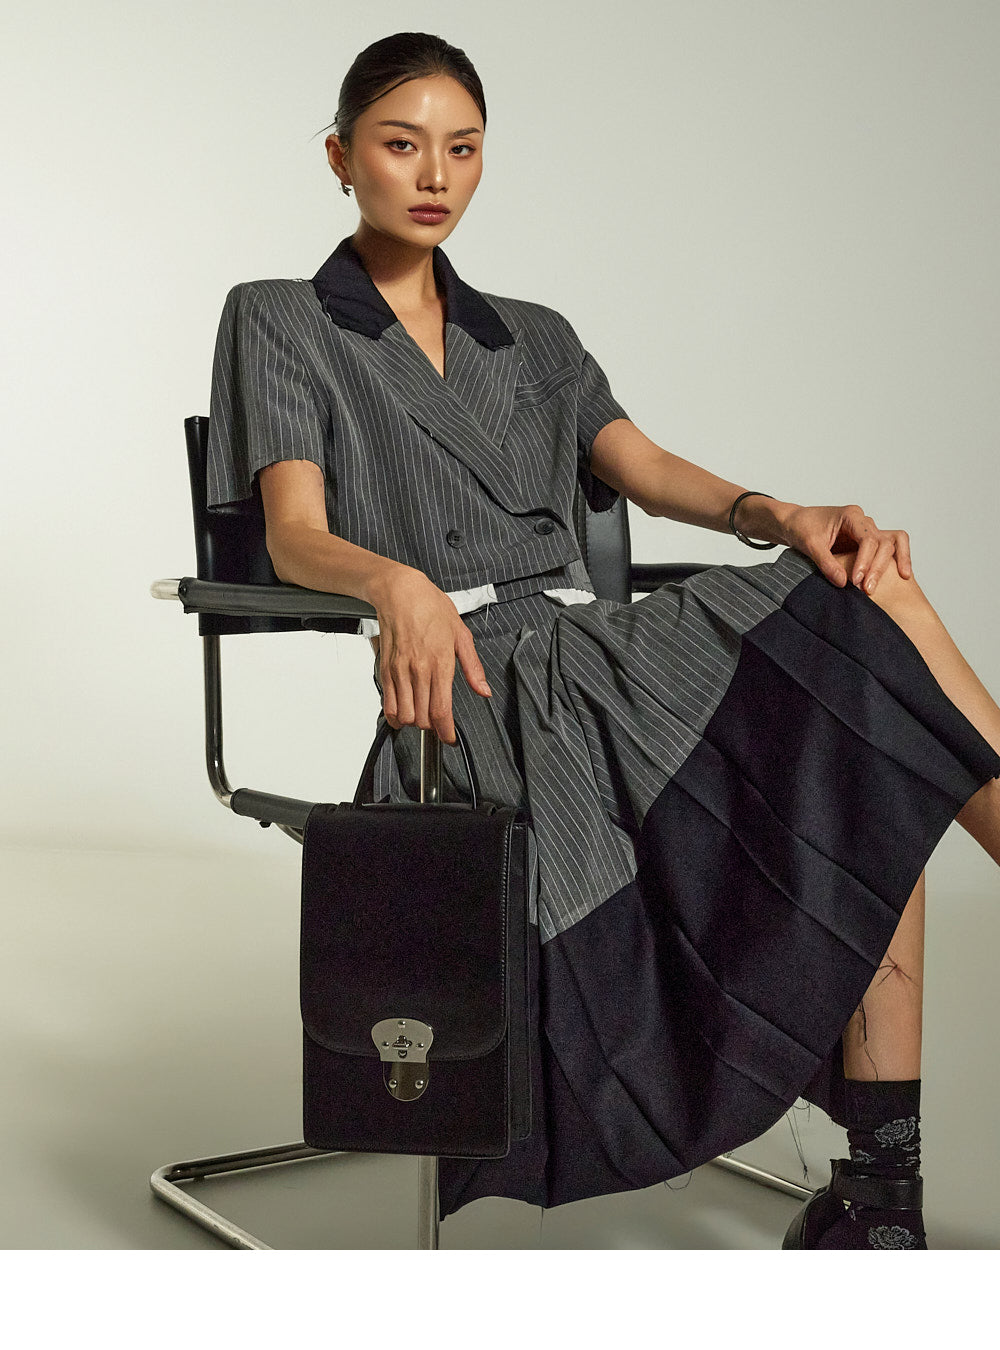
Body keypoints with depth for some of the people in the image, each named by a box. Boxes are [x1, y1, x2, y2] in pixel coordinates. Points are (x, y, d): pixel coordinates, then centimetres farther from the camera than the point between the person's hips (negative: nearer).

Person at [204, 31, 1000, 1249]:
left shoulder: (535, 338, 29)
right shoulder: (278, 323, 14)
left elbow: (645, 469, 11)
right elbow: (296, 537, -3)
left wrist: (777, 515, -13)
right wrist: (400, 585, -29)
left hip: (598, 646, 5)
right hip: (473, 679, -5)